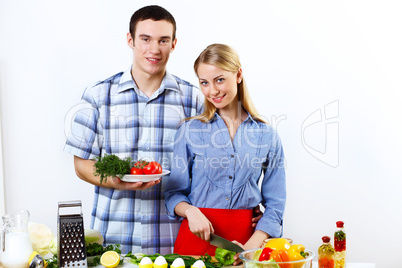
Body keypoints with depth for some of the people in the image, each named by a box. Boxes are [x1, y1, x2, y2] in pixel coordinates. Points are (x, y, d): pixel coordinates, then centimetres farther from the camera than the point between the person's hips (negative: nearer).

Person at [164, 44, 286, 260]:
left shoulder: (267, 135, 2)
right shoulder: (189, 130, 2)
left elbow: (275, 204, 4)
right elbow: (175, 193, 5)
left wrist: (250, 247, -8)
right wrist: (190, 211, -15)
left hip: (247, 237, 1)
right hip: (198, 237, 0)